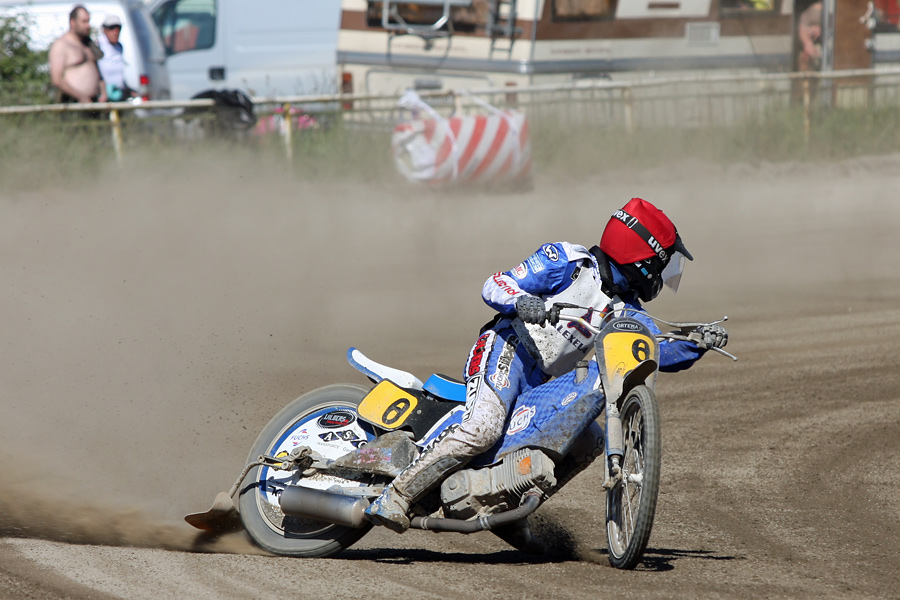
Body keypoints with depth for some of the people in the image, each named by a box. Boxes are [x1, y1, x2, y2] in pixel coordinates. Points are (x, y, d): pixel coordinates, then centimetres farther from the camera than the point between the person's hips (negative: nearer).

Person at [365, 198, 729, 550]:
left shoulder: (624, 308, 16)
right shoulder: (568, 261, -4)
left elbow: (663, 353, 10)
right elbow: (494, 286, -8)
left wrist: (699, 343, -8)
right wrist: (522, 303, -29)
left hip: (536, 387, 9)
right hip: (506, 349, -9)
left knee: (590, 441, 5)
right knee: (483, 429, -31)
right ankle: (396, 497, -31)